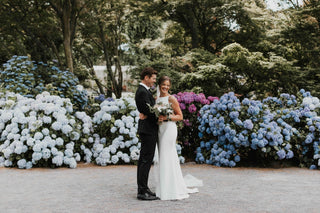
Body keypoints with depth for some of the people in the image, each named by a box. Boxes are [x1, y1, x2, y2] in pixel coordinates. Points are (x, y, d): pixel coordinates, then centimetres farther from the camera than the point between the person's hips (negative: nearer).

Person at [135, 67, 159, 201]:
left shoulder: (143, 90, 17)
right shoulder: (143, 92, -16)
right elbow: (149, 111, -20)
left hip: (146, 130, 11)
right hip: (148, 129, -11)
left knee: (143, 160, 13)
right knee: (146, 160, -9)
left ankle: (142, 189, 20)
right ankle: (143, 191, -6)